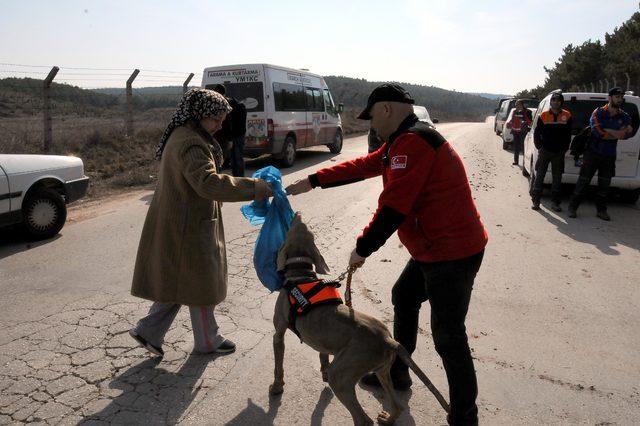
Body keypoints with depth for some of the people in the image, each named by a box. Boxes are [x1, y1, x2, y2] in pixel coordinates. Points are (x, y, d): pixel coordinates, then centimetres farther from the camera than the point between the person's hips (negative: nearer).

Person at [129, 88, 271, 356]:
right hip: (190, 227, -10)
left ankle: (148, 331, 26)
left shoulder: (181, 136, 11)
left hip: (179, 224, 10)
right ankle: (207, 341, 25)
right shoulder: (190, 144, -23)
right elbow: (208, 183, -37)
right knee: (200, 283, 6)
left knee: (179, 281, 20)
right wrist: (254, 188, -36)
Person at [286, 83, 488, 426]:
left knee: (448, 335, -1)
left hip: (453, 254, -11)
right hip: (432, 249, 11)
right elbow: (363, 165, 19)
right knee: (403, 299, 23)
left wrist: (363, 248, -14)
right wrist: (313, 181, 19)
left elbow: (393, 207, -25)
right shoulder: (402, 141, 14)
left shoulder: (412, 142, -21)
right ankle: (396, 372, 41)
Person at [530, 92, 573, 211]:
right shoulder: (543, 116, 1)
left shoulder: (567, 116, 3)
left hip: (559, 152, 1)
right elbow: (536, 133, 5)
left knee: (557, 178, 7)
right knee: (540, 176, 0)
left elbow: (568, 135, 5)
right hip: (545, 151, -1)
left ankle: (555, 202, 15)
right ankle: (536, 201, 6)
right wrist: (539, 147, -3)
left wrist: (564, 149, 0)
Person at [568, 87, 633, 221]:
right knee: (583, 181, -1)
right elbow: (598, 132, -21)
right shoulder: (599, 112, -8)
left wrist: (607, 131, -19)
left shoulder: (624, 116, 5)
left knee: (604, 184, 9)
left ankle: (601, 210, 19)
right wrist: (617, 133, -12)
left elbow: (629, 133, -7)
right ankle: (573, 207, 7)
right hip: (593, 153, -4)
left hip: (609, 155, 4)